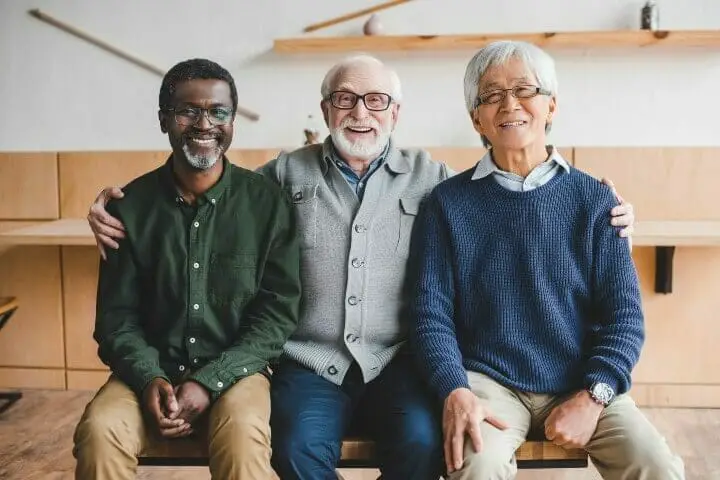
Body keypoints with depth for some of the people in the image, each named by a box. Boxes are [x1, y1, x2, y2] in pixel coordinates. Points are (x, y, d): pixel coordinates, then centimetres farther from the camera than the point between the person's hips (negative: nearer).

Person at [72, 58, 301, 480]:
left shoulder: (268, 202, -3)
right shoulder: (132, 205, 1)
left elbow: (279, 311, -5)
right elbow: (116, 314, 4)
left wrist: (209, 382, -14)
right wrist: (149, 377, -15)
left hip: (234, 371, -1)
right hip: (153, 370, 2)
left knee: (243, 436, -32)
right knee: (99, 431, -27)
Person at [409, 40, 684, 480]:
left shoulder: (594, 199, 4)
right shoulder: (449, 204, 2)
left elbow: (624, 312, 1)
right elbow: (432, 312, -1)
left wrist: (593, 395, -13)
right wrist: (454, 391, -17)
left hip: (582, 386, 2)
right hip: (489, 382, -1)